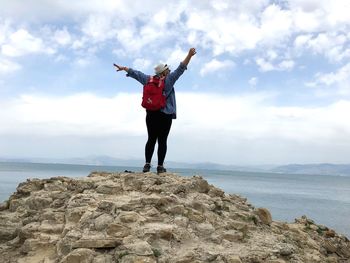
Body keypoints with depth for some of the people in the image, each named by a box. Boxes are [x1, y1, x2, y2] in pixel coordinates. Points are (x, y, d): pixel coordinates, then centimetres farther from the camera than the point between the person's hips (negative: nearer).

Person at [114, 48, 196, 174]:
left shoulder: (148, 79, 8)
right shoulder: (169, 80, -3)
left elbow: (135, 73, 19)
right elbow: (181, 69, -5)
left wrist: (123, 68, 33)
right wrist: (189, 55, -5)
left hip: (151, 114, 4)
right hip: (165, 115, -4)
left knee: (151, 139, 8)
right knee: (162, 141, -2)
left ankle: (147, 164, 4)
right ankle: (160, 167, -2)